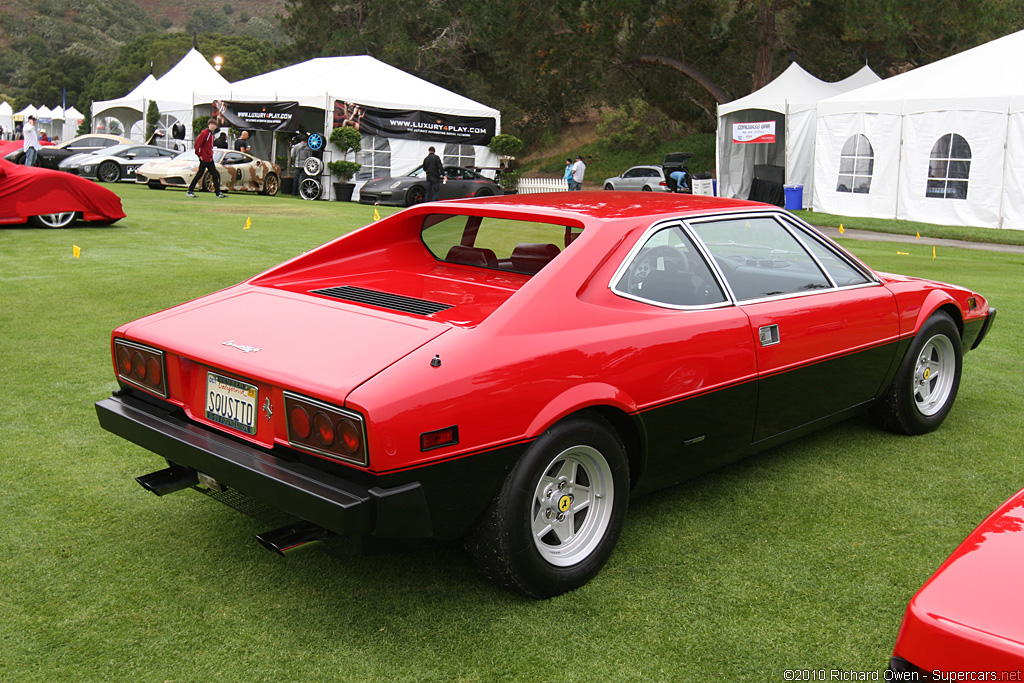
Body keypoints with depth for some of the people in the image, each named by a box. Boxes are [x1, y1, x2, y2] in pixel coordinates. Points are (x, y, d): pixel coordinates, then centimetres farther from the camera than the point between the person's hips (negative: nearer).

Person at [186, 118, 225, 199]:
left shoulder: (212, 134, 15)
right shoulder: (204, 133, -11)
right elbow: (197, 143, -16)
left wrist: (211, 154, 16)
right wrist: (199, 154, -14)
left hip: (210, 159, 9)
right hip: (204, 159, -9)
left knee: (215, 175, 6)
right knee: (199, 174, -5)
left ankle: (218, 193, 9)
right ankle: (190, 191, 1)